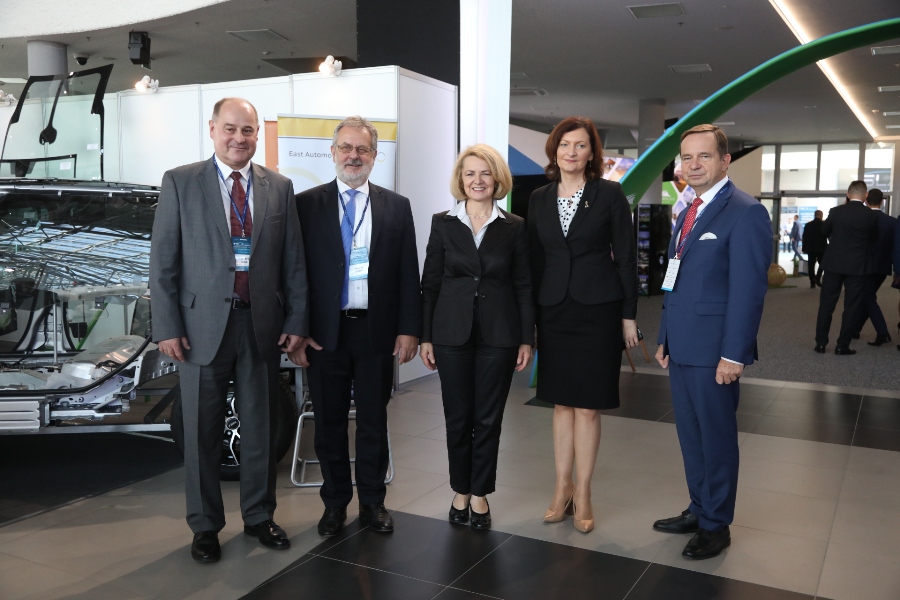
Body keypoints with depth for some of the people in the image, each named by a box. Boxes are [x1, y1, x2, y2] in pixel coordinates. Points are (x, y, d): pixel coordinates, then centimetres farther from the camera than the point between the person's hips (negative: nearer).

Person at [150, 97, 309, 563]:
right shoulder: (180, 183, 0)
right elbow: (163, 260, -2)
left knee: (259, 426, 12)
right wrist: (167, 327, -8)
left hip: (262, 324, 2)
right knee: (202, 431, 8)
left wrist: (296, 321, 1)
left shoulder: (279, 187, 6)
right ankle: (205, 525, 25)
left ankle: (259, 516, 30)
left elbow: (293, 261, 6)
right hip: (202, 324, -2)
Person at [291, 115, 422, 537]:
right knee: (329, 422, 10)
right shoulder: (306, 204, 2)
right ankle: (335, 503, 26)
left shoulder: (396, 207, 5)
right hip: (324, 332, 0)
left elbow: (408, 273, 4)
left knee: (374, 421, 11)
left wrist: (409, 329, -3)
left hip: (377, 331, 1)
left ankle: (372, 502, 26)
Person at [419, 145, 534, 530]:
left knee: (488, 418, 6)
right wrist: (425, 336, 0)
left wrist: (527, 339, -1)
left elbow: (523, 285, 3)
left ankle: (479, 493, 21)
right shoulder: (443, 223, 3)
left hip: (499, 335, 0)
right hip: (453, 333, 1)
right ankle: (460, 491, 25)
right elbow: (430, 283, 3)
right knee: (457, 417, 8)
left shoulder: (514, 227, 2)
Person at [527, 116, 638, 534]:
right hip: (554, 310, 3)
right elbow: (534, 260, 9)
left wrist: (629, 315, -5)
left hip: (598, 309, -3)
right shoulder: (539, 199, 7)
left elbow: (625, 257, -2)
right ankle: (563, 488, 23)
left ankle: (582, 495, 16)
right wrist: (530, 319, 8)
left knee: (587, 405, 3)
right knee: (561, 402, 10)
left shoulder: (609, 194, -2)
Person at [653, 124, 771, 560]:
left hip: (713, 350, -8)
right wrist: (665, 339, 16)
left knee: (716, 438, 5)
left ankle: (716, 526, 20)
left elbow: (749, 289, -17)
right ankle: (699, 509, 32)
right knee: (690, 435, 17)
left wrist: (733, 355, -20)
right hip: (681, 347, 8)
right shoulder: (688, 214, 15)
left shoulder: (745, 212, -12)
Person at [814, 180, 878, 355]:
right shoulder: (871, 215, -8)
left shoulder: (835, 211, -6)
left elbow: (824, 230, 10)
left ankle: (821, 343, 9)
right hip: (857, 266, -1)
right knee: (852, 306, 6)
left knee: (826, 303, 8)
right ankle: (842, 345, 6)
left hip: (834, 264, 1)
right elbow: (873, 239, 7)